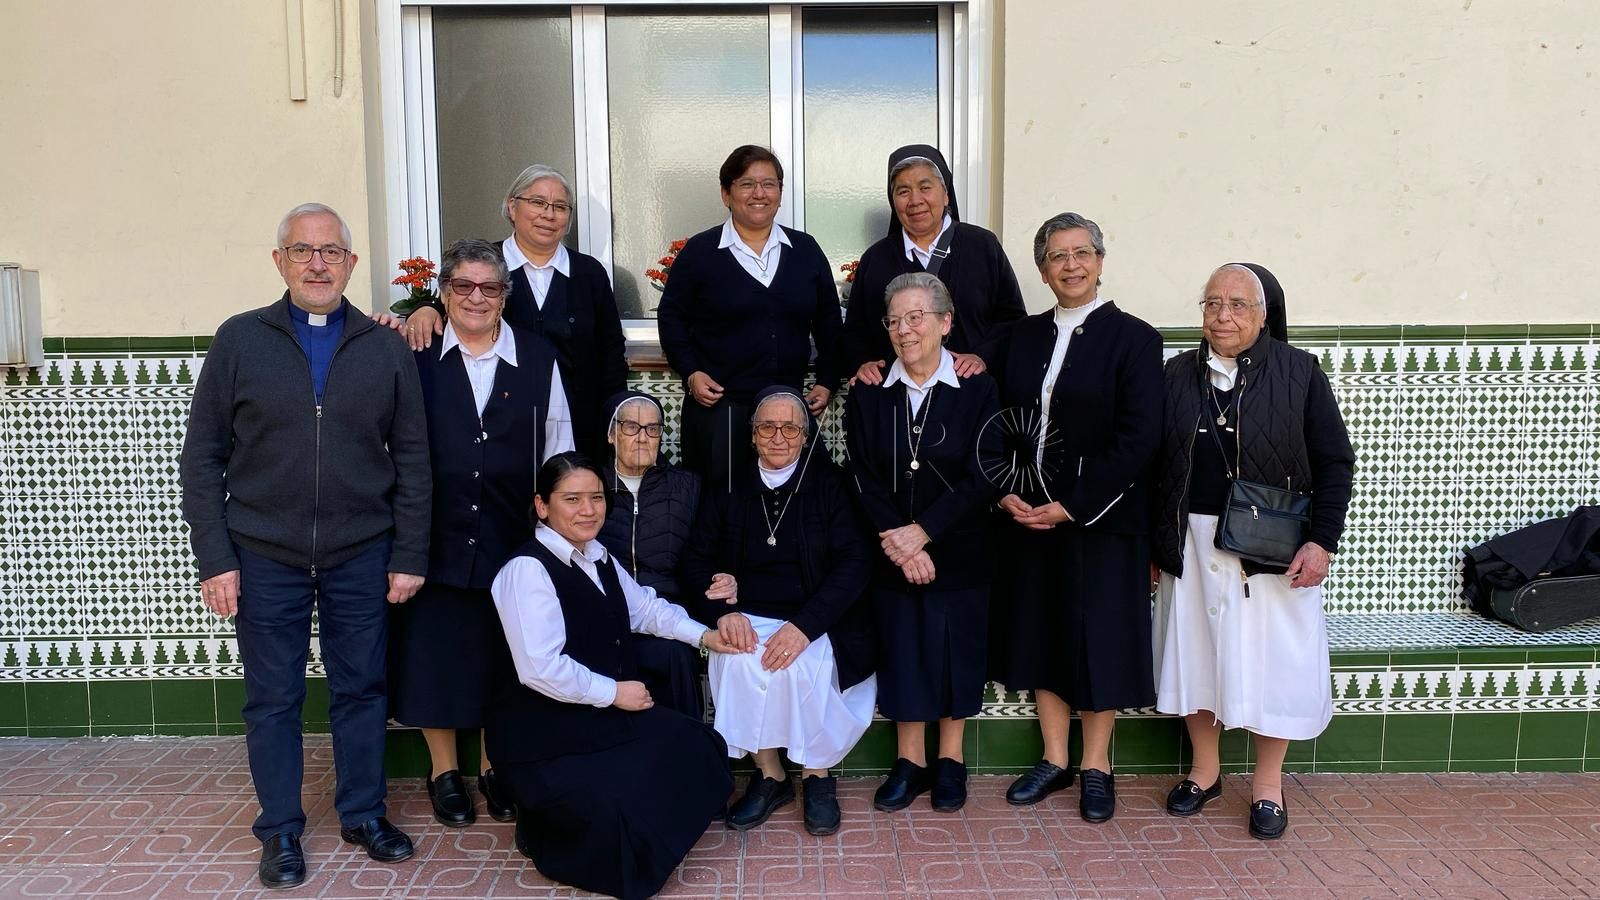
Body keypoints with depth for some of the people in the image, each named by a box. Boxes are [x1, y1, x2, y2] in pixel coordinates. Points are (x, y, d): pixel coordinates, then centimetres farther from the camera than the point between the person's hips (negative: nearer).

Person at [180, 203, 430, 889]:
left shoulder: (387, 349, 3)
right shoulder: (239, 341, 0)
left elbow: (412, 459, 4)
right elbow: (202, 457, 1)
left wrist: (409, 556, 0)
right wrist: (215, 558, -5)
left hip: (362, 557, 1)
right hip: (264, 558, -1)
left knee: (361, 689, 11)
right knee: (272, 698, 9)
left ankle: (363, 813, 28)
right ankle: (280, 829, 25)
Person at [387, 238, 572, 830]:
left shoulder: (539, 359, 4)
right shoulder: (414, 356, 1)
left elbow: (559, 452, 6)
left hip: (513, 538, 1)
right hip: (436, 536, -1)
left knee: (504, 657, 11)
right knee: (436, 651, 9)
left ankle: (496, 766, 30)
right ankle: (444, 771, 28)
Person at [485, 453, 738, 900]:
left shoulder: (599, 558, 10)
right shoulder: (528, 568, -19)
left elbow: (645, 608, 24)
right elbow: (541, 668, -26)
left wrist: (703, 635, 12)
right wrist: (613, 693, -17)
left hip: (603, 715, 9)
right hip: (546, 733, -9)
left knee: (698, 750, -2)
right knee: (618, 805, -24)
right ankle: (545, 831, 7)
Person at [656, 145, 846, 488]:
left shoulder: (805, 250, 8)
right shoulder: (699, 252, 1)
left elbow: (828, 323, 13)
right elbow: (671, 317, 4)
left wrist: (827, 382, 6)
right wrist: (690, 373, -8)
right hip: (717, 405, -2)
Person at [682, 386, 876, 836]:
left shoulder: (829, 482, 1)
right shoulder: (728, 485, 8)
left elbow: (854, 563, -7)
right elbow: (698, 558, 6)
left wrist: (804, 626, -21)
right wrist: (723, 611, -15)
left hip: (816, 621, -2)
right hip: (747, 617, 2)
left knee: (801, 665, -32)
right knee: (738, 659, -30)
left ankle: (818, 775, -5)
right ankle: (769, 774, -9)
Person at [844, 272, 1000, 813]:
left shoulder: (978, 391, -6)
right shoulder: (868, 395, 1)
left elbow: (983, 480, -11)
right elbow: (864, 480, -3)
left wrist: (922, 532, -18)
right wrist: (897, 542, -14)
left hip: (959, 555, -1)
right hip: (892, 556, 2)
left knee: (956, 651, 9)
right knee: (902, 652, 9)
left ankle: (950, 759, 27)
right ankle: (910, 761, 25)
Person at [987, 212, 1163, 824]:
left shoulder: (1132, 338, -5)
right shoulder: (1020, 338, 9)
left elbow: (1138, 438, -12)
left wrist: (1073, 505, -16)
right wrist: (1007, 492, -6)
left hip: (1101, 519, -4)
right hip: (1027, 515, 4)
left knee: (1098, 636, 5)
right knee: (1039, 632, 11)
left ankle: (1096, 766, 22)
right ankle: (1054, 760, 26)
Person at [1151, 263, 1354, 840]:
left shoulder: (1299, 372, -3)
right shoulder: (1177, 374, 4)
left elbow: (1335, 462, -3)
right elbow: (1155, 463, 6)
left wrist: (1322, 541, -11)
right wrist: (1154, 543, 4)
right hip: (1193, 545, 3)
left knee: (1271, 660, 5)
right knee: (1196, 652, 10)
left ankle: (1268, 783, 22)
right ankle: (1204, 771, 28)